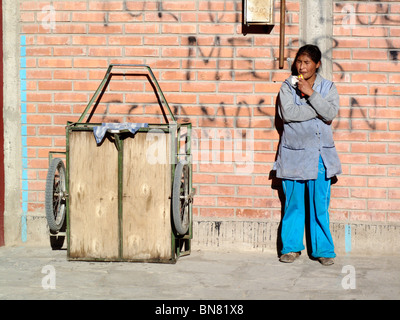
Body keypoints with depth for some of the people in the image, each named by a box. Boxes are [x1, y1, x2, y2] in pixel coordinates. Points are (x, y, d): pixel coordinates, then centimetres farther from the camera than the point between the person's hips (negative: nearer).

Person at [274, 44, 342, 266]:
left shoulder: (327, 87, 7)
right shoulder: (288, 87, 4)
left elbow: (330, 113, -10)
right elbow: (287, 113, -12)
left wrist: (310, 93, -15)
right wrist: (317, 111, -11)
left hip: (320, 155, 0)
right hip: (294, 154, 0)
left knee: (320, 205, 0)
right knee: (293, 204, 4)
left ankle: (323, 249, 8)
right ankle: (291, 247, 15)